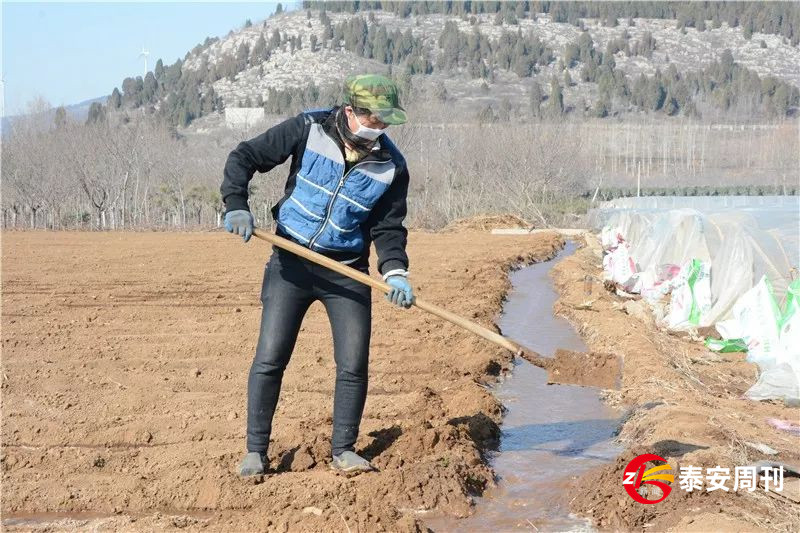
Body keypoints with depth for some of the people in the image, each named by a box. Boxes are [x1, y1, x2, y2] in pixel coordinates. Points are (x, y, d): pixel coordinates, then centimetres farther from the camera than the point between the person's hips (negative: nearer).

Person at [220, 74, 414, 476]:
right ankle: (255, 451, 8)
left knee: (353, 365, -2)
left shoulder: (391, 167, -6)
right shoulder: (309, 130, -10)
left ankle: (343, 450, 15)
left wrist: (394, 271, -17)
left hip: (347, 272, 2)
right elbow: (245, 157, -5)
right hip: (291, 262, -1)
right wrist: (236, 205, -19)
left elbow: (388, 228, 0)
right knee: (269, 359, -4)